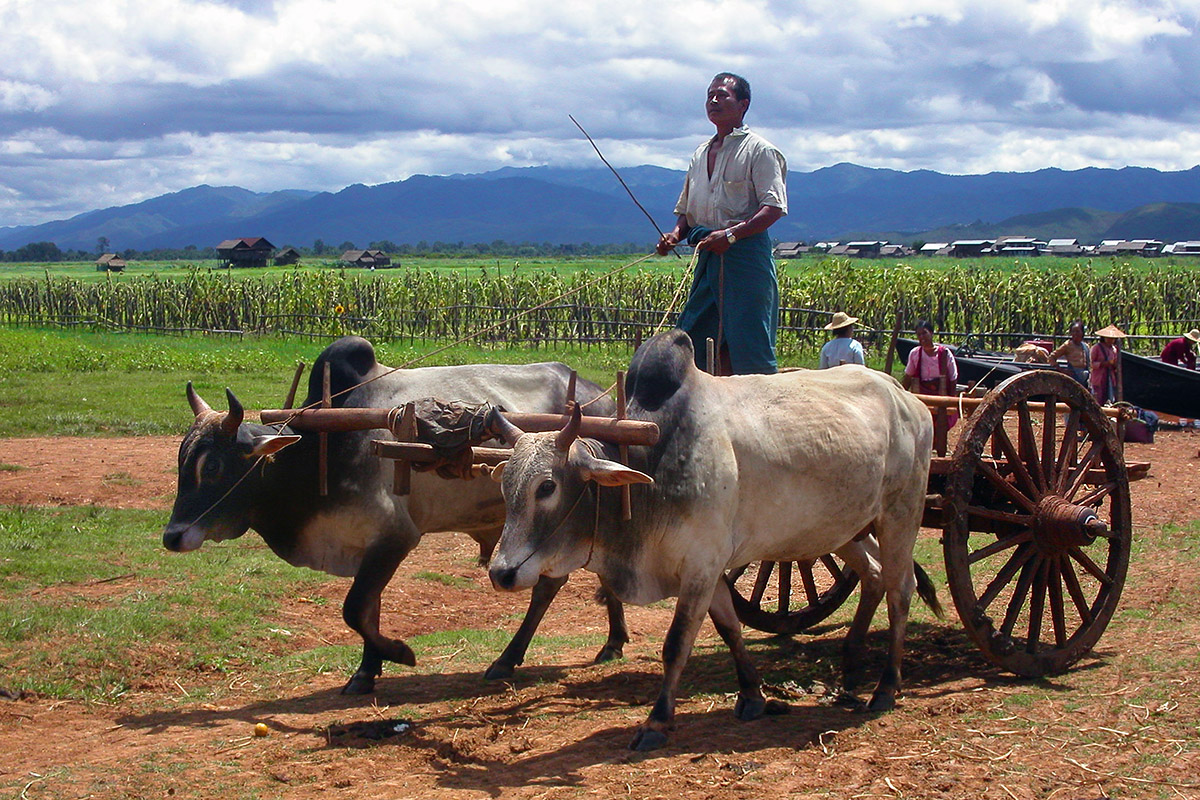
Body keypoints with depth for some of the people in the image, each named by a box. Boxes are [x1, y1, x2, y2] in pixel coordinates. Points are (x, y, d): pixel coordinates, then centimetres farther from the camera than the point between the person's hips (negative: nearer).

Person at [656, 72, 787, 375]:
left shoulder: (758, 150, -3)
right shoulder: (700, 154, 20)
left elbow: (774, 207, -12)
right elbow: (686, 210, 26)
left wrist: (731, 234, -23)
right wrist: (675, 234, 4)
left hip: (745, 255, -7)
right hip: (708, 257, 8)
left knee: (749, 344, -9)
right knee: (690, 342, 5)